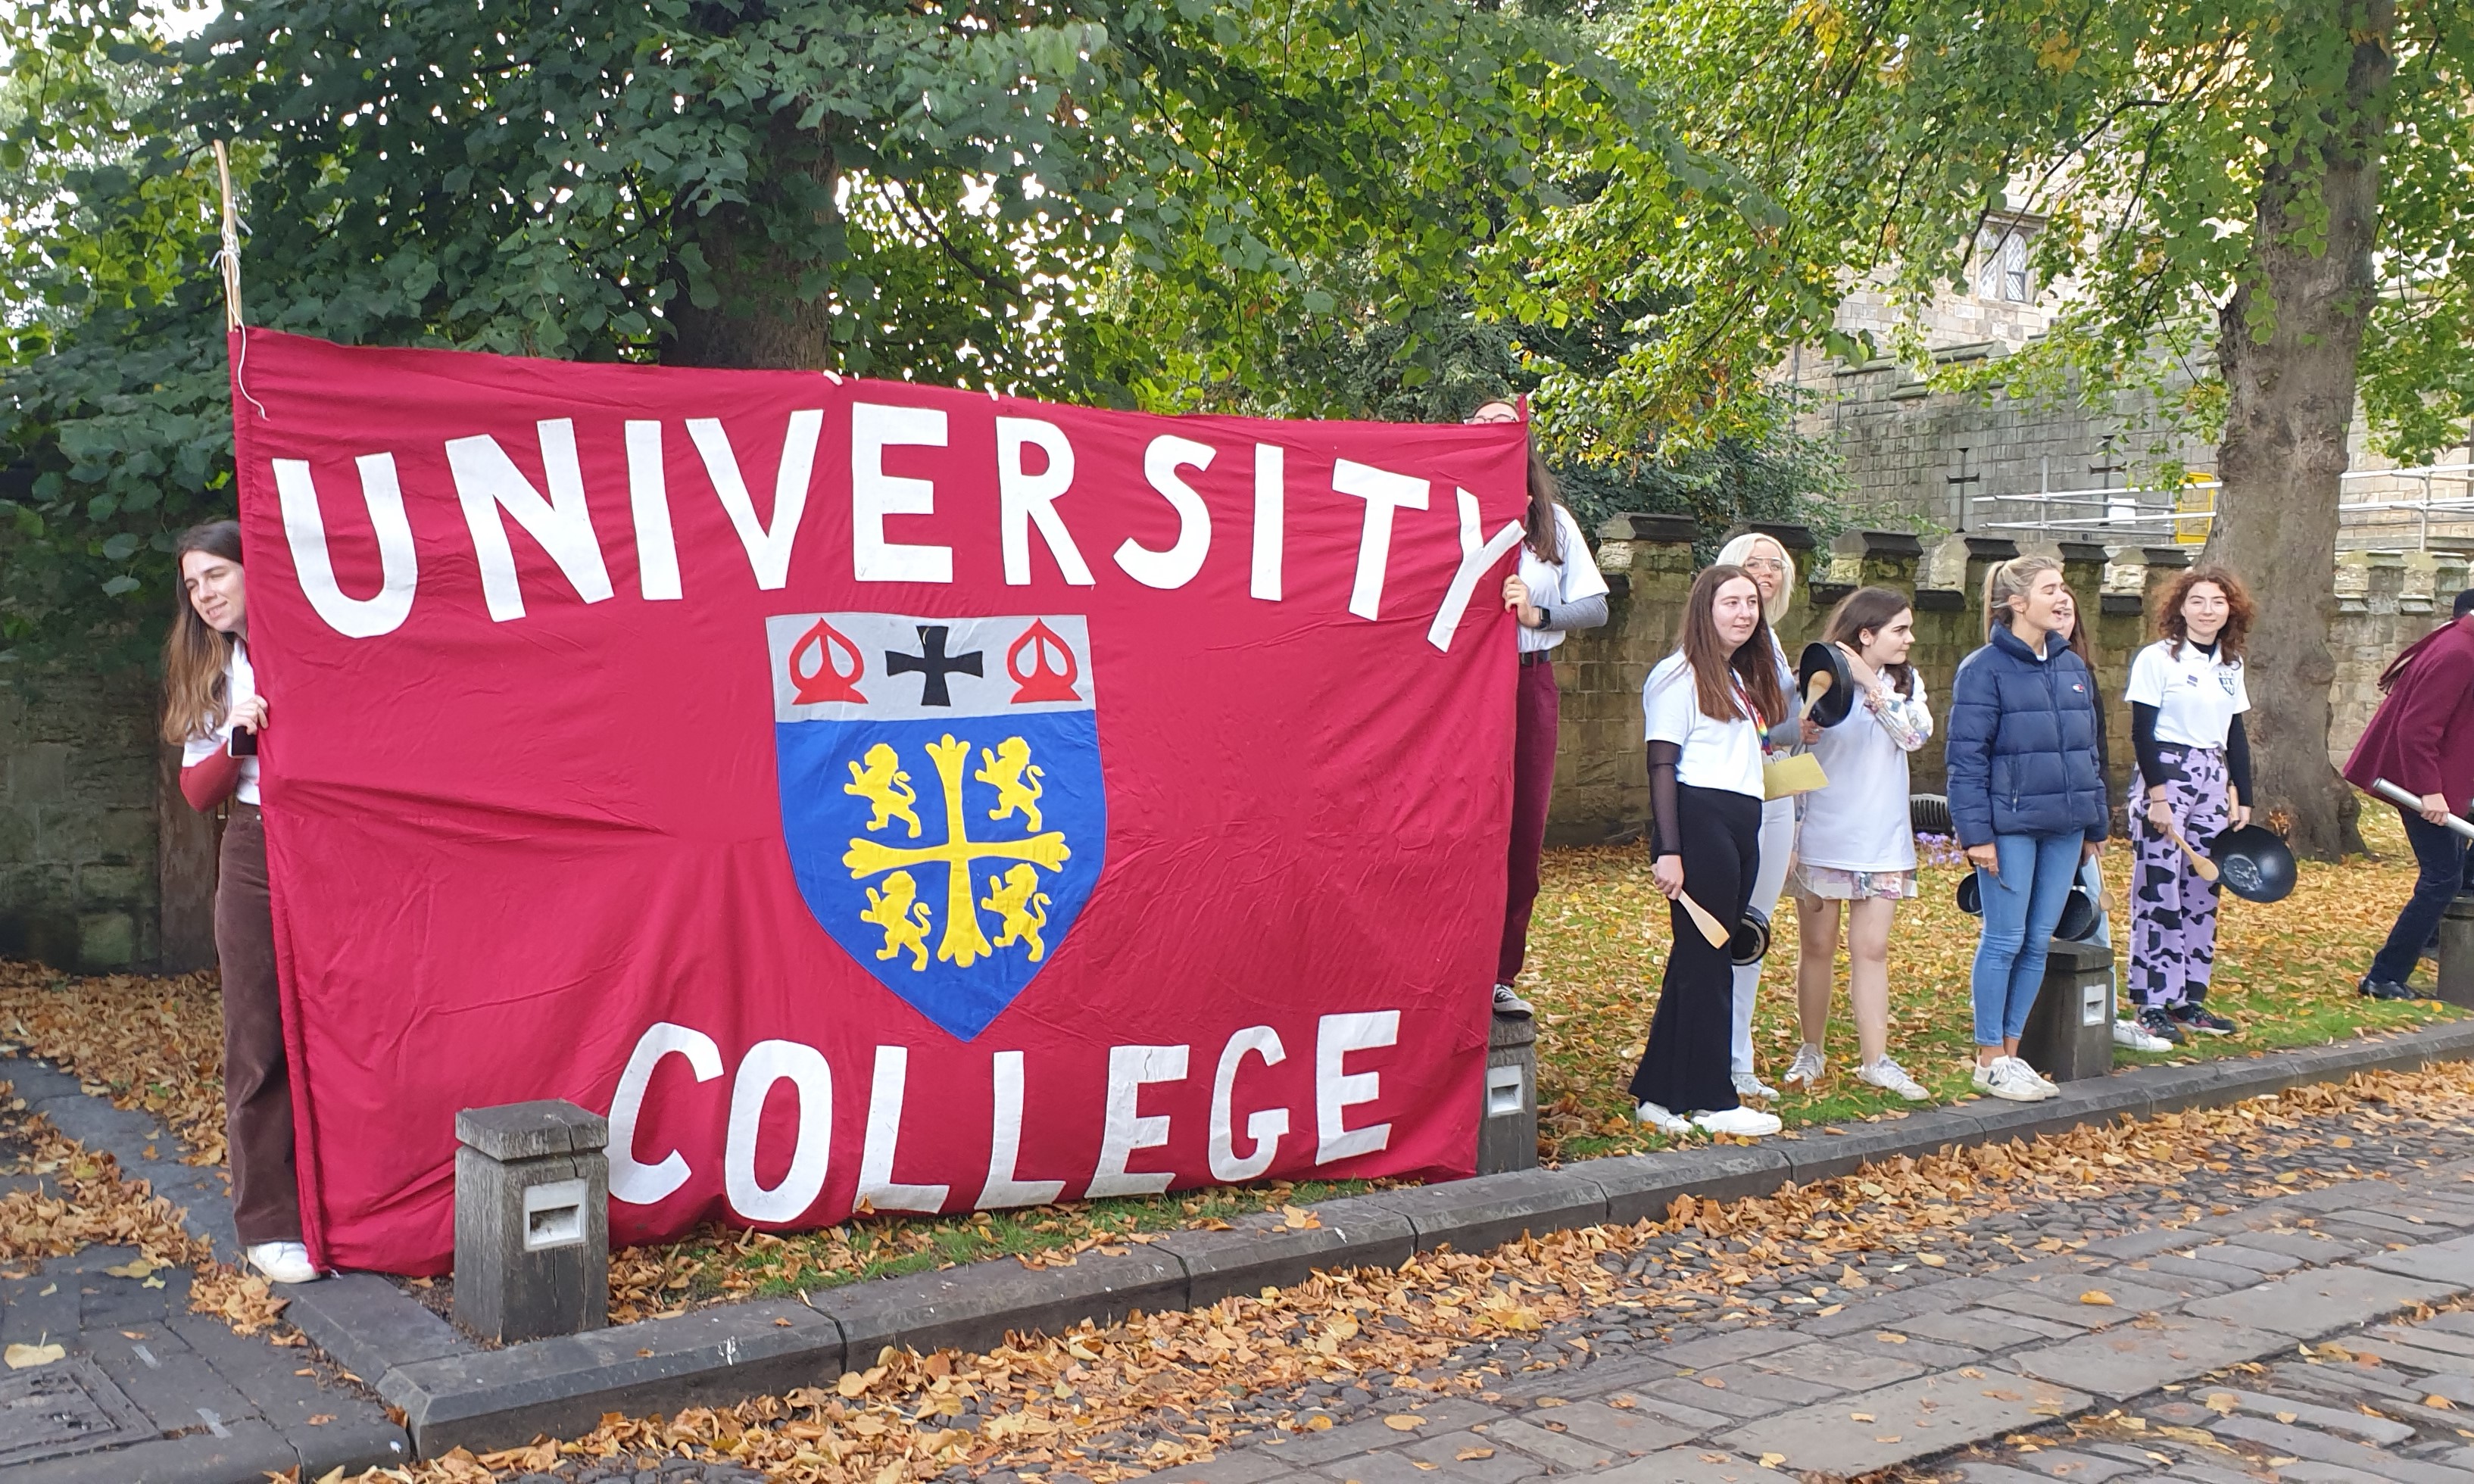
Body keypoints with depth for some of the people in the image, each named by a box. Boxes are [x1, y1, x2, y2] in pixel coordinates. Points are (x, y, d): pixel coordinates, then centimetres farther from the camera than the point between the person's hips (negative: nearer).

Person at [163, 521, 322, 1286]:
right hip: (255, 858, 3)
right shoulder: (209, 673, 14)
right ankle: (270, 1224, 10)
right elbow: (198, 792, 8)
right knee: (260, 1045, 3)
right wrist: (237, 737, -8)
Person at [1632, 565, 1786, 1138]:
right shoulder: (1680, 675, -6)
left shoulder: (1743, 678, 22)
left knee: (1698, 961, 9)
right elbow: (1662, 767, -12)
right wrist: (1669, 851, -18)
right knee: (1706, 961, -4)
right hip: (1699, 819, -9)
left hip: (1741, 826, 9)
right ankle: (1711, 1100, 4)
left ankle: (1660, 1094, 15)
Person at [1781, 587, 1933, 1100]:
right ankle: (1810, 1051, 19)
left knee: (1871, 950, 3)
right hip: (1822, 839, -3)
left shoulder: (1906, 682, 6)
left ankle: (1874, 1060, 7)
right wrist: (1802, 734, -24)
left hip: (1882, 840, 3)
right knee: (1817, 948, 7)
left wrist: (1870, 684, -18)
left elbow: (1915, 735, -12)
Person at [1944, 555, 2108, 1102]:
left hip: (2064, 828, 6)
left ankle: (2011, 1052, 20)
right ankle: (1989, 1060, 10)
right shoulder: (1984, 669, -8)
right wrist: (1976, 831, -15)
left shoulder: (2073, 667, 12)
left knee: (2038, 943, 10)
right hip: (2010, 826, -6)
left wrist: (2095, 824, 16)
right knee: (2004, 941, -1)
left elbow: (2088, 750, 17)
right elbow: (1967, 757, -10)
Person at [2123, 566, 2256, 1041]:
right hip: (2164, 777, -6)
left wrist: (2243, 798, 12)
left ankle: (2189, 999, 15)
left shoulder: (2231, 665, 12)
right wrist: (2157, 796, -15)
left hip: (2213, 783, 6)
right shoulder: (2157, 658, -6)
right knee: (2158, 894, -6)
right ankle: (2152, 1005, -2)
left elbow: (2236, 736, 17)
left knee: (2202, 894, 7)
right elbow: (2142, 732, -9)